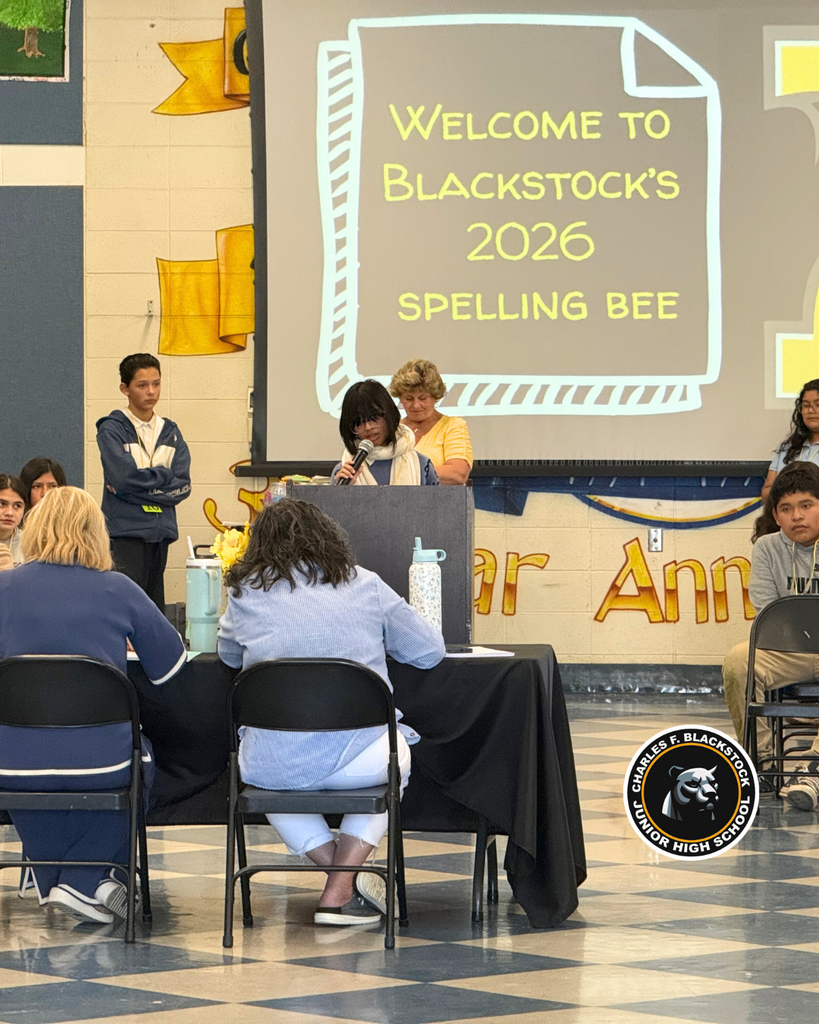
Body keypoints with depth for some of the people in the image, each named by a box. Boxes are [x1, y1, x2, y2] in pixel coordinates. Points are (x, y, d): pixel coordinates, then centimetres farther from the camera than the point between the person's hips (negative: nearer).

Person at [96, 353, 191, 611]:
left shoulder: (170, 432, 14)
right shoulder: (112, 430, 0)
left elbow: (182, 486, 3)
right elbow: (123, 477, -14)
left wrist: (137, 486, -9)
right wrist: (164, 475, -1)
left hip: (161, 531, 5)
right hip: (125, 533, -5)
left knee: (155, 608, 4)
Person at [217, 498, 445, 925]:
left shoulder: (248, 594, 7)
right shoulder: (366, 586, 8)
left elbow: (228, 655, 25)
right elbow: (429, 650, 16)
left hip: (274, 765, 0)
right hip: (357, 759, 0)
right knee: (397, 758, 35)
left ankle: (340, 872, 20)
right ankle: (340, 891, 20)